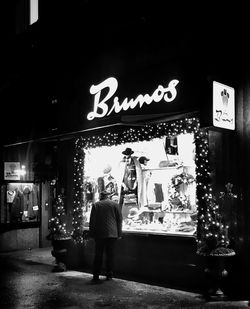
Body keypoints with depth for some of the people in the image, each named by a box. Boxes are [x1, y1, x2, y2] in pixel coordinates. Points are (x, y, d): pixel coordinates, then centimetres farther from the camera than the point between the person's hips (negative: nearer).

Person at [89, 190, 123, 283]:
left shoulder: (95, 205, 4)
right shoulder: (115, 204, 5)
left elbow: (92, 221, 1)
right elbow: (119, 219, 4)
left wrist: (92, 234, 6)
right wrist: (119, 233, 9)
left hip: (99, 234, 0)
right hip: (112, 234, 0)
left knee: (98, 255, 3)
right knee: (110, 254, 8)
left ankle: (96, 276, 1)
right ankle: (109, 275, 11)